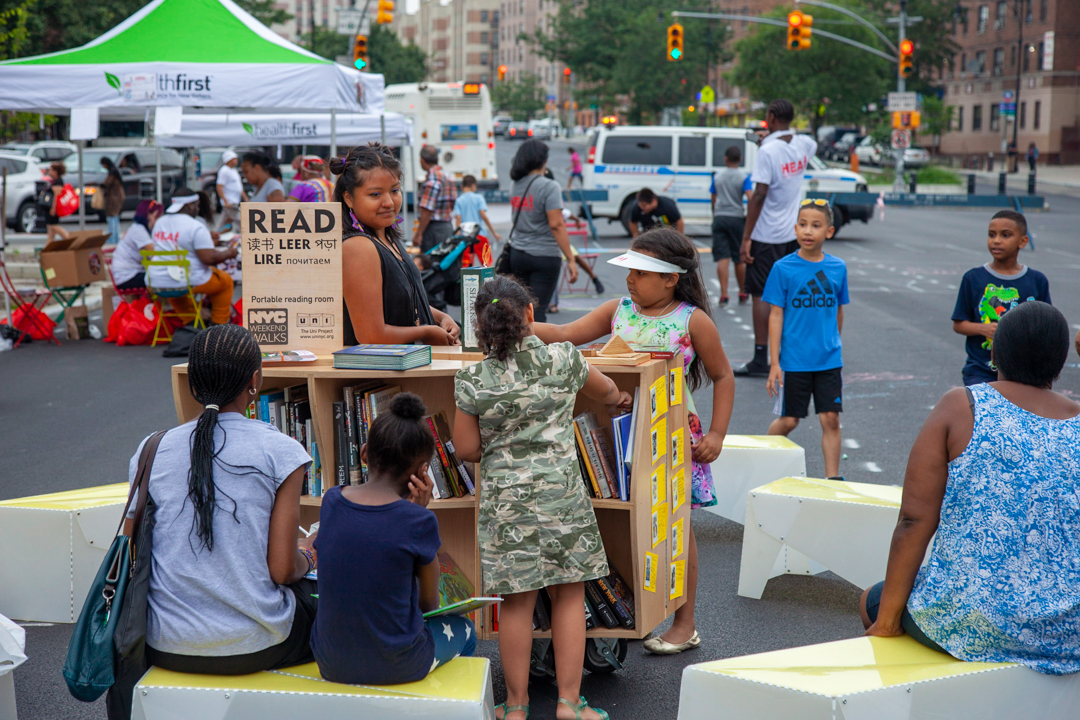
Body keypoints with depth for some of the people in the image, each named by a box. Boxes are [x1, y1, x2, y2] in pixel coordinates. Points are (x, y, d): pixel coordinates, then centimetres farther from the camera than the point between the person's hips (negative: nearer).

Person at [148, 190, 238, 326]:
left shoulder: (159, 223, 11)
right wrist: (229, 253, 0)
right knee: (225, 280, 17)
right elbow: (209, 258, -19)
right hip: (188, 282, -6)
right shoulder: (196, 227, -13)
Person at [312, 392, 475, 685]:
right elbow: (429, 603, -2)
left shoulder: (331, 501, -5)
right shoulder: (418, 520, -18)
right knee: (463, 630, 28)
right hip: (397, 668, -4)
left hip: (330, 662, 4)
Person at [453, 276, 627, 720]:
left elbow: (466, 450, -1)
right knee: (569, 596, 11)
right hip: (562, 494, 0)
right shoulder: (563, 360, -3)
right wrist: (620, 399, 42)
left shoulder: (473, 382, -7)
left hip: (504, 500, 0)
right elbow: (605, 391, 18)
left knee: (516, 604, 8)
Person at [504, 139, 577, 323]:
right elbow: (556, 225, -18)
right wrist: (571, 260, -17)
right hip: (544, 256, -6)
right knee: (537, 311, -5)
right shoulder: (548, 187, -11)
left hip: (517, 254, 6)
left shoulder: (515, 185, 8)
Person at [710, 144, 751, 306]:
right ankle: (742, 293, 21)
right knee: (739, 259, 10)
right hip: (736, 218, -1)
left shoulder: (717, 176, 7)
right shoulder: (744, 177, -3)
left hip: (719, 218, 1)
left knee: (722, 257, -3)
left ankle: (724, 294, -11)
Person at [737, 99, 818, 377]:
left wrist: (746, 237, -16)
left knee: (761, 295, -3)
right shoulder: (803, 145, 4)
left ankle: (760, 360, -3)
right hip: (793, 233, 7)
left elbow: (759, 196, -19)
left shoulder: (767, 151, -16)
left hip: (766, 236, -7)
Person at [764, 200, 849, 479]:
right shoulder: (784, 268, -6)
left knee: (831, 419, -2)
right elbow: (776, 316, -5)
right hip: (793, 360, -2)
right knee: (788, 420, 7)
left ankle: (833, 479, 7)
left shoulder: (838, 268, 2)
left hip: (828, 360, 2)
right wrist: (774, 363, -8)